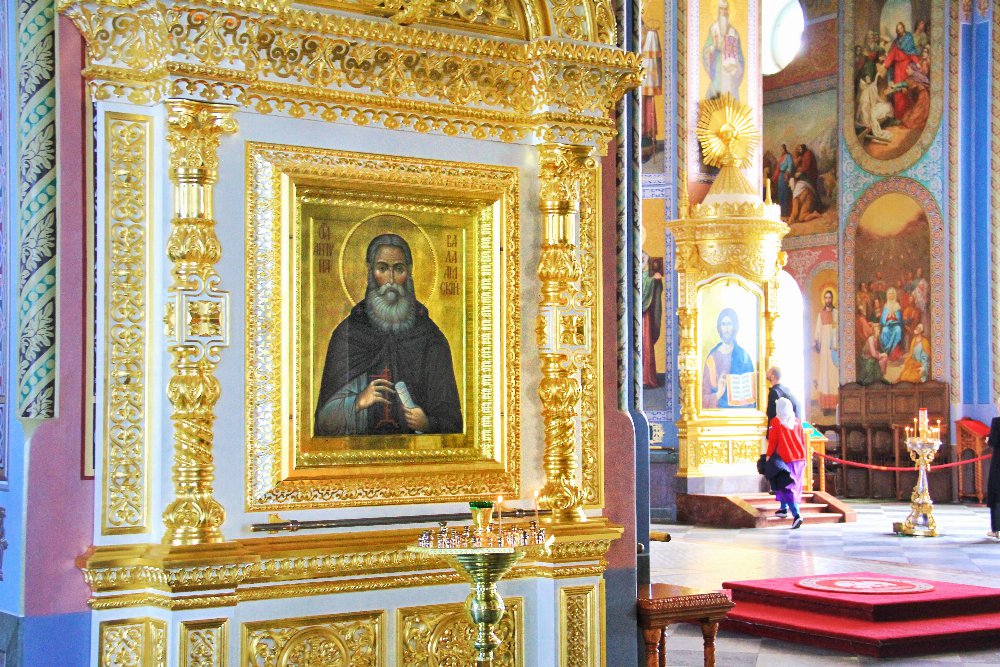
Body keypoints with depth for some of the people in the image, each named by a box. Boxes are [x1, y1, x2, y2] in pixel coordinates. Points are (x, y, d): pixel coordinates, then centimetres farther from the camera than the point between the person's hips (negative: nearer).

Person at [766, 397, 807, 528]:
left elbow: (772, 441, -8)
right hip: (799, 458, 5)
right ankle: (784, 508, 35)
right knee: (794, 484, 22)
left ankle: (796, 515, -20)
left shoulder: (775, 422, -8)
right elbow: (803, 440, 10)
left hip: (786, 459, -5)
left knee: (786, 487, -4)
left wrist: (768, 456, 1)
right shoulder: (797, 422, 6)